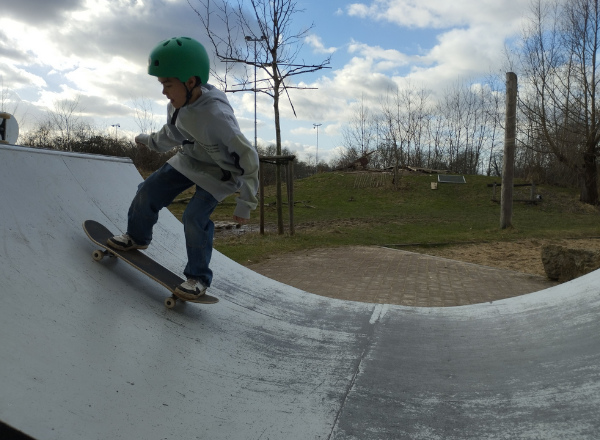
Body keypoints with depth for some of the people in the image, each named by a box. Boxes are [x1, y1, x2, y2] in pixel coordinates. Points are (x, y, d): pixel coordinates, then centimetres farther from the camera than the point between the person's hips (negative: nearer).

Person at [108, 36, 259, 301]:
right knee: (149, 192, 6)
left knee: (195, 217, -20)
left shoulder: (215, 115, -37)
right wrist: (151, 142, 30)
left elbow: (249, 158, -31)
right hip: (189, 161, 8)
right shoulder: (178, 102, -14)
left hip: (219, 173, -7)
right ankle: (137, 237, 35)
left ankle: (199, 278, 1)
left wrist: (245, 205, -26)